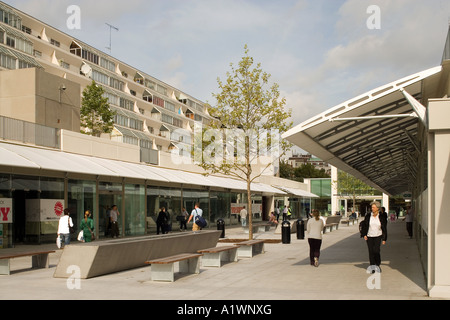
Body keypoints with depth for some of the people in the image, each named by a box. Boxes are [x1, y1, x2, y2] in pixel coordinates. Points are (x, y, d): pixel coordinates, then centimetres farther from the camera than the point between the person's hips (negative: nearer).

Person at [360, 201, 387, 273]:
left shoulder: (381, 217, -5)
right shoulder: (368, 216, -4)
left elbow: (384, 228, 1)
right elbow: (364, 225, 5)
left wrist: (384, 239, -1)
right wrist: (364, 235, -4)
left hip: (378, 236, -1)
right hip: (369, 236, 2)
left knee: (376, 251, -14)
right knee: (371, 252, 2)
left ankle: (378, 265, 7)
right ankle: (372, 267, 13)